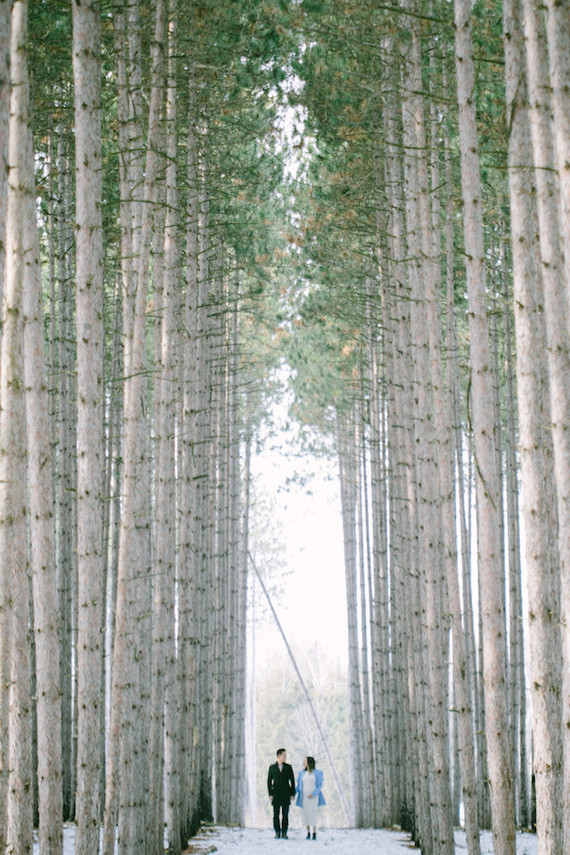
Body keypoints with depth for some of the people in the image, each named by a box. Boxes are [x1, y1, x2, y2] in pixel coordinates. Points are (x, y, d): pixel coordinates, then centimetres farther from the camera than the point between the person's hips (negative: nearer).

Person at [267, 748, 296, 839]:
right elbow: (269, 782, 4)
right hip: (276, 794, 0)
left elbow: (292, 781, 4)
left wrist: (293, 794, -4)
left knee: (285, 814, -3)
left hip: (286, 794, 0)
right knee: (276, 814, -1)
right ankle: (277, 833, 8)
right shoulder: (272, 767, 4)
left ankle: (284, 833, 3)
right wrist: (270, 795, -6)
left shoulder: (289, 767, 4)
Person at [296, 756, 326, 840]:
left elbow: (319, 786, -6)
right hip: (305, 796, 3)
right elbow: (299, 786, 10)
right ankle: (308, 834, 8)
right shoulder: (302, 773, 7)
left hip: (314, 796, -3)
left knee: (313, 814, -9)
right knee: (306, 814, 0)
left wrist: (313, 794, -20)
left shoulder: (317, 773, -5)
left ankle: (314, 834, -1)